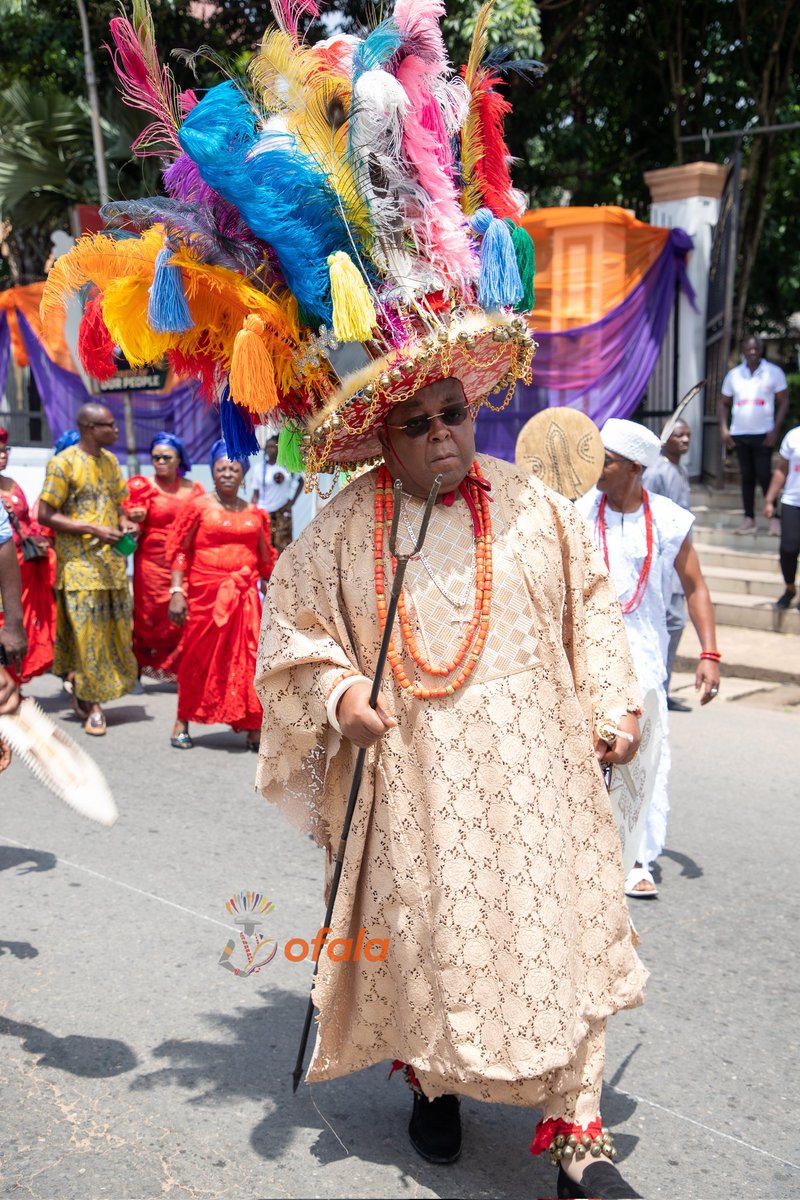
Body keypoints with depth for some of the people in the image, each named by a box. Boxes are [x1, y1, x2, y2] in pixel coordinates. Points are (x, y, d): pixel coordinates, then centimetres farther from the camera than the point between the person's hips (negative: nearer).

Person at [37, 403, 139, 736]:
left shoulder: (110, 461, 12)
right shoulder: (63, 463, -9)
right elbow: (46, 514, -12)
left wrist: (124, 522, 0)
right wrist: (94, 529, -19)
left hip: (111, 561, 7)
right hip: (79, 564, -7)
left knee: (114, 630, 8)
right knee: (86, 634, -6)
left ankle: (90, 693, 25)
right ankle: (91, 705, 4)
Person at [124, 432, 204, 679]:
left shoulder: (194, 490, 10)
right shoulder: (144, 488, 3)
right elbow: (136, 530, 3)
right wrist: (135, 520, -18)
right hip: (151, 564, -2)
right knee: (149, 619, -1)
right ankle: (138, 671, 11)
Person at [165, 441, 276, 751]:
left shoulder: (254, 514, 12)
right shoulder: (198, 507, 1)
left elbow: (265, 559, 18)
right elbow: (180, 551, -3)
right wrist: (176, 592, -11)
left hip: (244, 595, 3)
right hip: (205, 594, -3)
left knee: (247, 658, -1)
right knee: (199, 657, 5)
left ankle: (252, 729, 6)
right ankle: (182, 723, 20)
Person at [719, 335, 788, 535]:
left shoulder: (774, 372, -2)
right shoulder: (733, 375, 6)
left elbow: (783, 402, -1)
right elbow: (724, 403, 14)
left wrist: (775, 430, -10)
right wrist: (724, 429, 1)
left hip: (763, 434, -3)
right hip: (739, 434, 3)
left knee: (764, 476, -6)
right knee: (747, 477, 7)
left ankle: (774, 518, 3)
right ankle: (749, 519, 11)